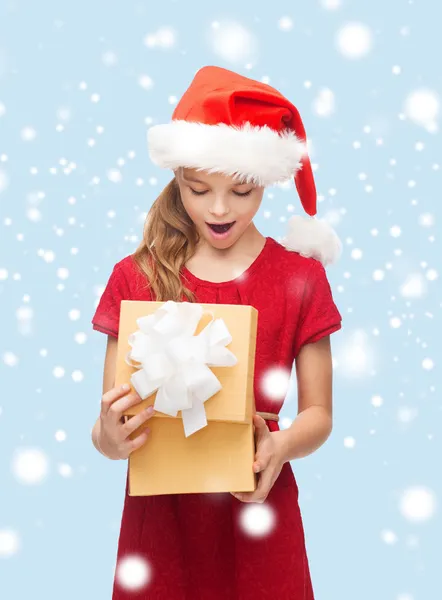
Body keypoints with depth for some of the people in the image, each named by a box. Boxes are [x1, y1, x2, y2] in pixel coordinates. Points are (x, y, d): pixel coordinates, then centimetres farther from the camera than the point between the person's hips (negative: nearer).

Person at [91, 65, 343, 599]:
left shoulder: (300, 277, -4)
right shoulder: (135, 278, -4)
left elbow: (317, 412, 0)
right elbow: (110, 424, -3)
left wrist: (281, 446, -21)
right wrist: (109, 439, -25)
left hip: (258, 515, 0)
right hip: (159, 514, 1)